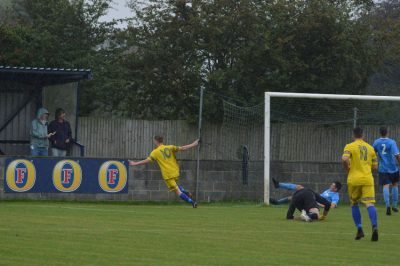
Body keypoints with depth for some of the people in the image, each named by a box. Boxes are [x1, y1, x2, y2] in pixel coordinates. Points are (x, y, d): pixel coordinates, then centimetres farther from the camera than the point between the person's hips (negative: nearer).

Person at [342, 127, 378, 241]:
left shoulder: (349, 146, 0)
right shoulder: (370, 148, 13)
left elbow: (344, 159, -18)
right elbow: (375, 166, 14)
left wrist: (348, 169, 0)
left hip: (354, 179, -2)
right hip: (368, 179, 2)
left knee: (354, 203, 16)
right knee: (369, 203, -8)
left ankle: (359, 229, 9)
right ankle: (374, 227, -31)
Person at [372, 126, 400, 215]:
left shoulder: (376, 142, 0)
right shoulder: (391, 142, -10)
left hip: (383, 168, 1)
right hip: (393, 168, -1)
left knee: (386, 186, -7)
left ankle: (388, 205, -30)